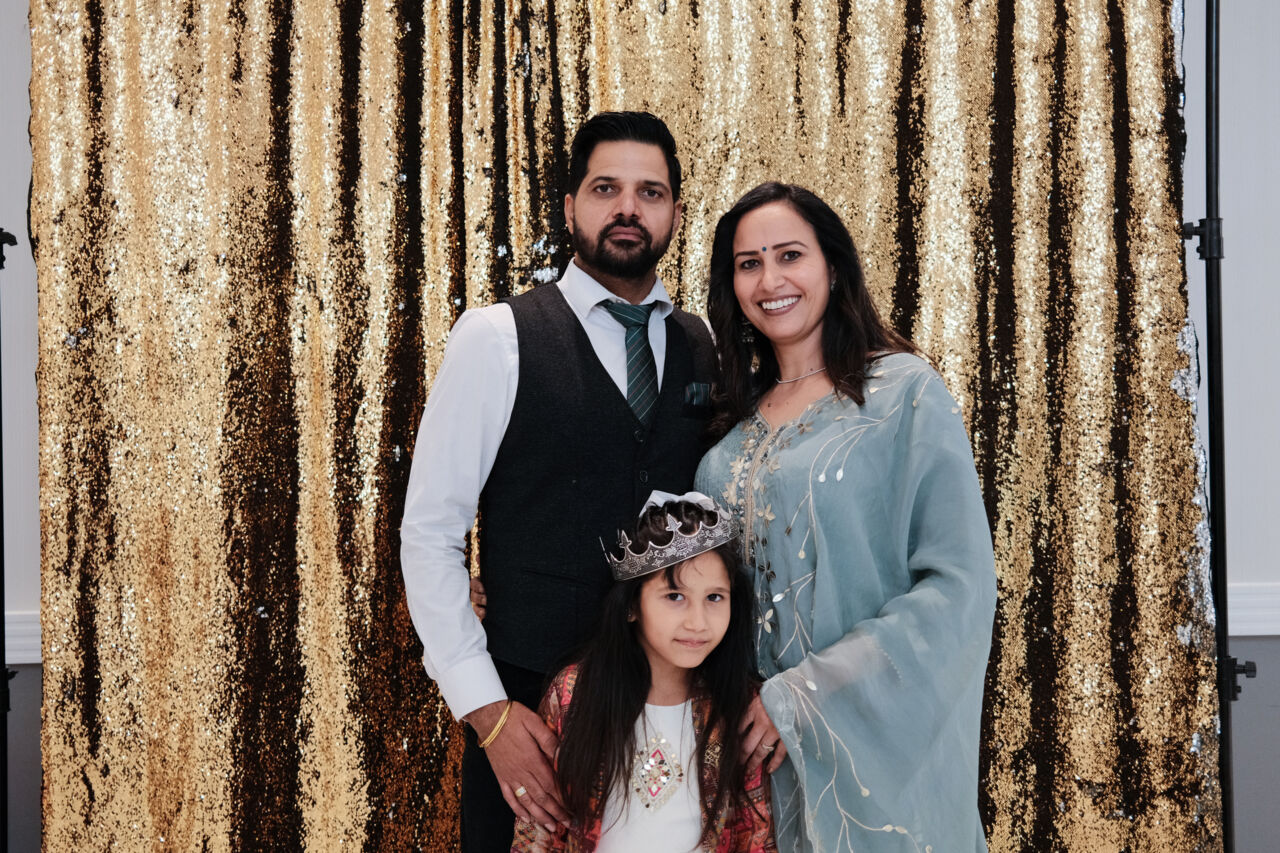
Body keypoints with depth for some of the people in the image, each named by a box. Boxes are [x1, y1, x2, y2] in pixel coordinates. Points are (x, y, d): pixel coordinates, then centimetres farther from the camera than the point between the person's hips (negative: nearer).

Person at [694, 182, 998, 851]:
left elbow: (958, 589, -16)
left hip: (874, 743, -4)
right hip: (760, 747, 5)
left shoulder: (905, 391, -9)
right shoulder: (740, 414, 7)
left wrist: (793, 701, -19)